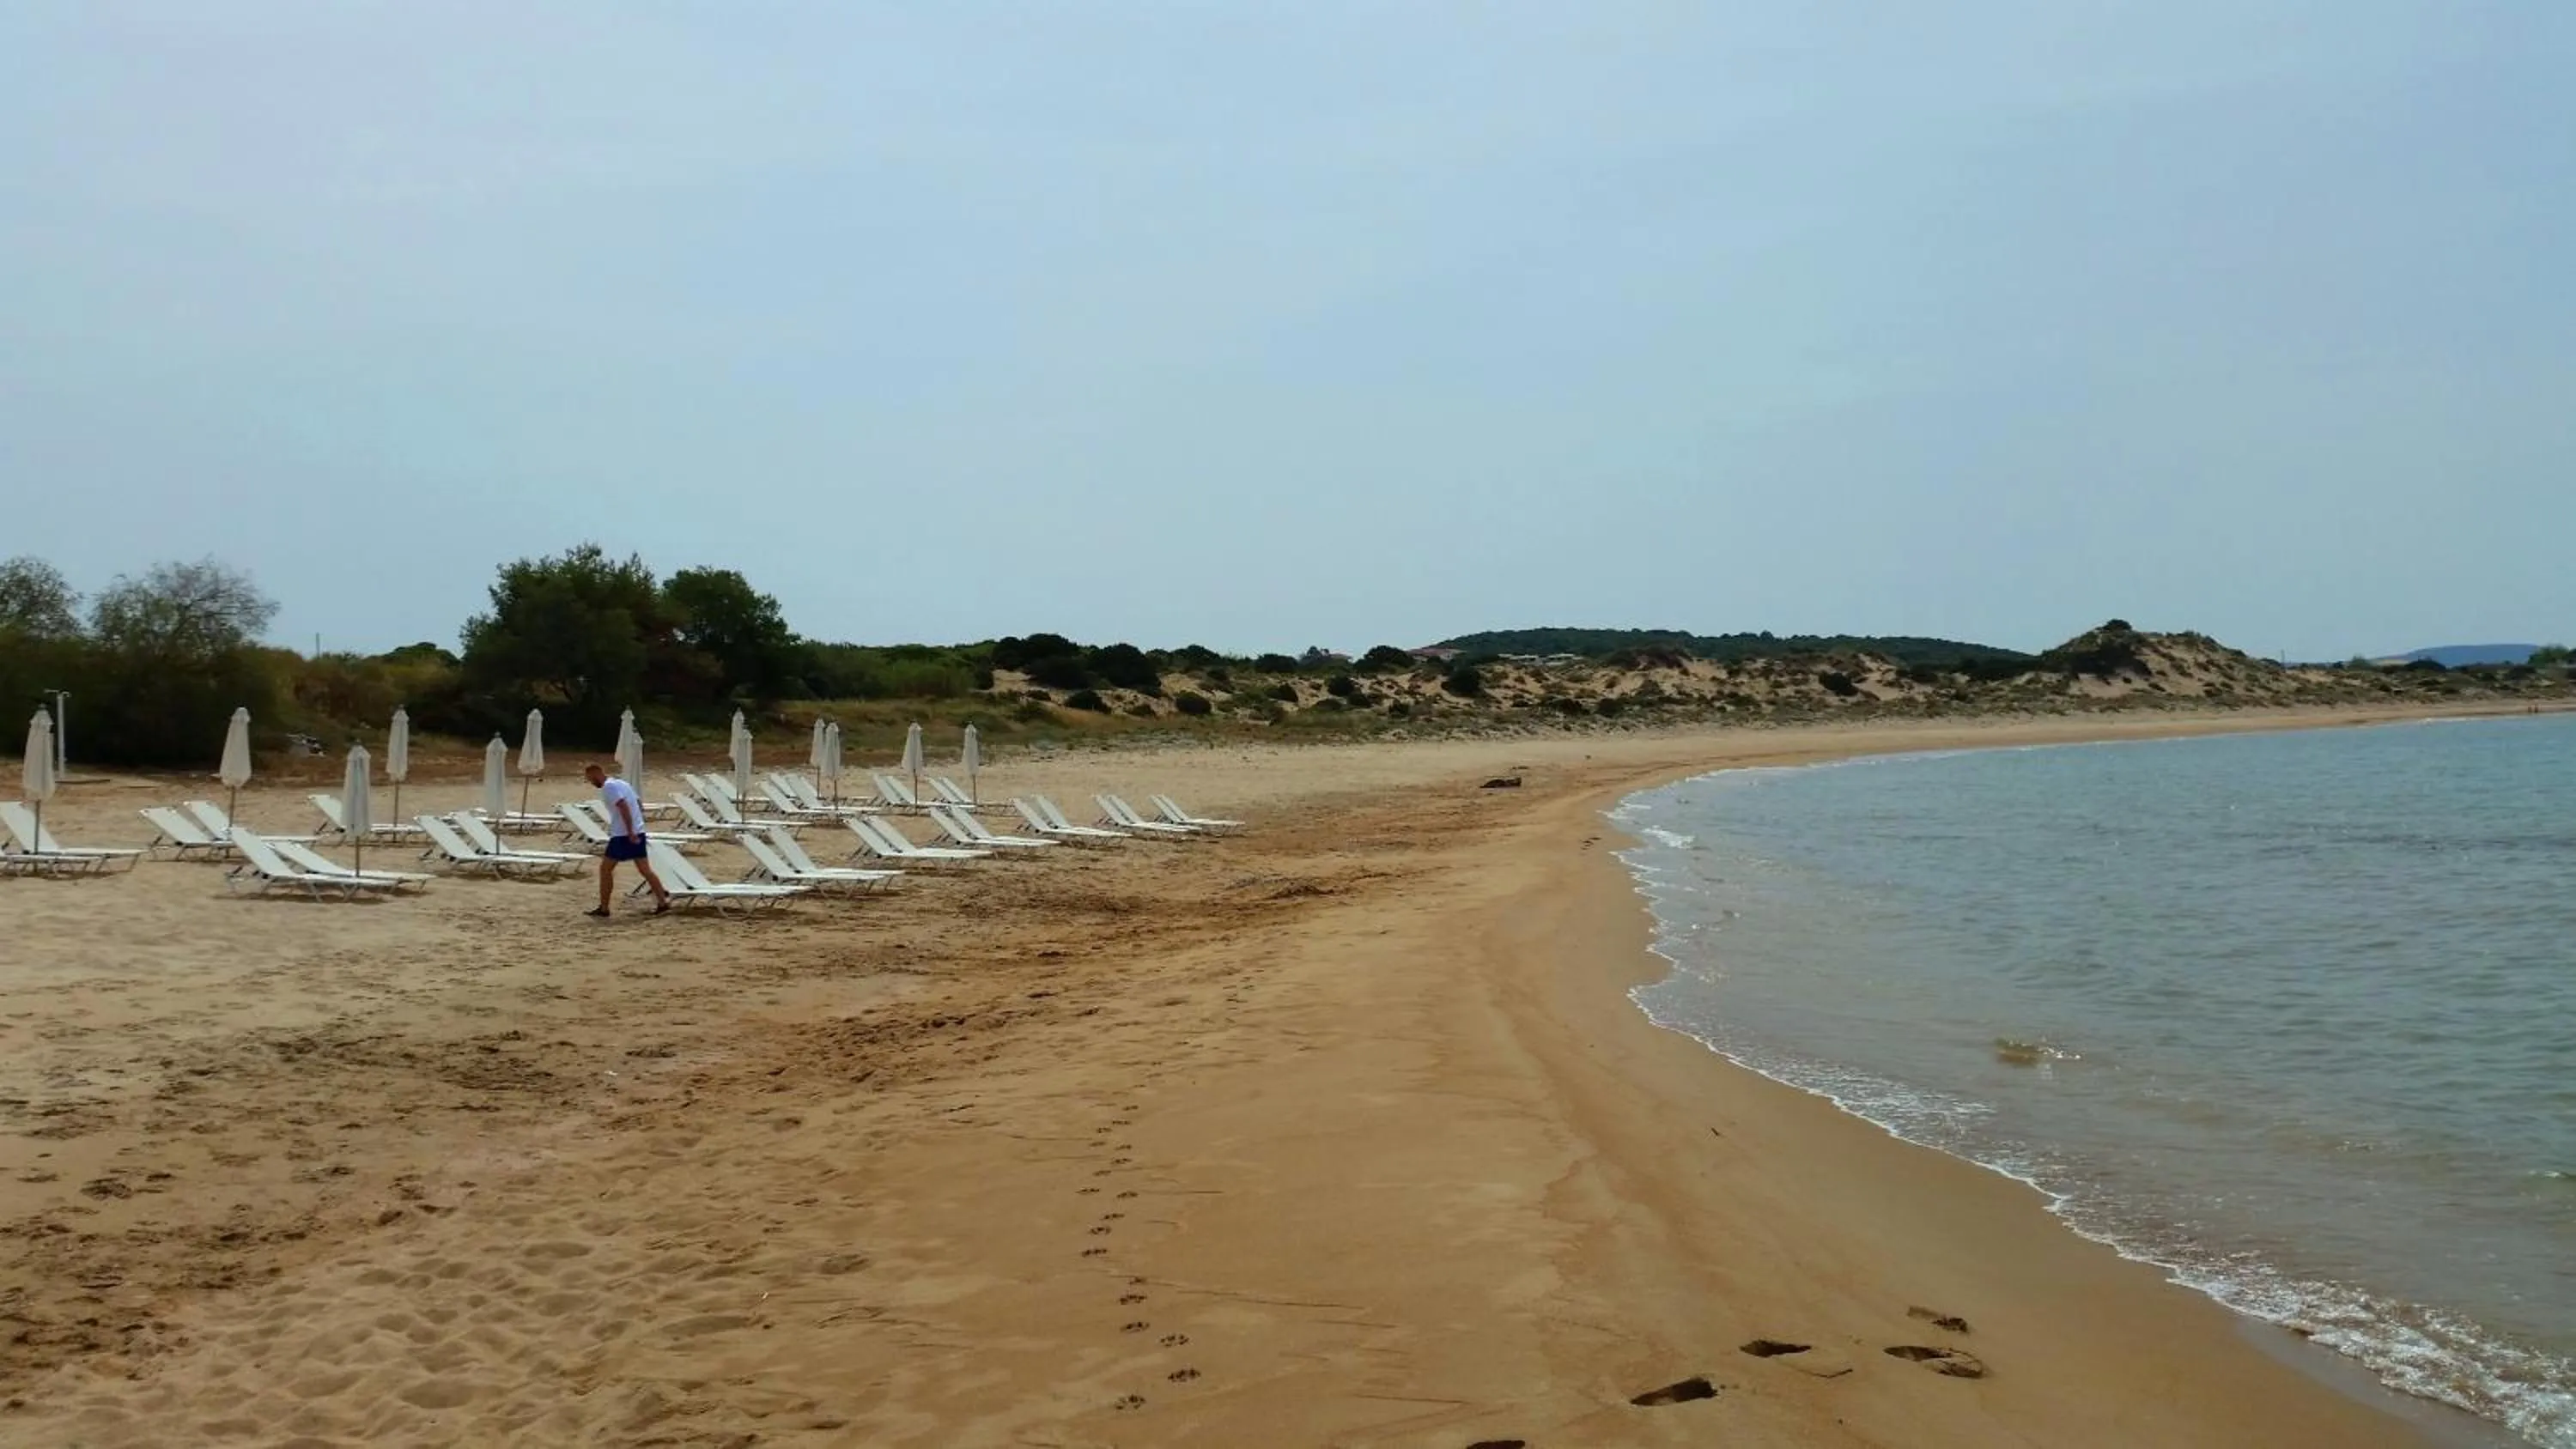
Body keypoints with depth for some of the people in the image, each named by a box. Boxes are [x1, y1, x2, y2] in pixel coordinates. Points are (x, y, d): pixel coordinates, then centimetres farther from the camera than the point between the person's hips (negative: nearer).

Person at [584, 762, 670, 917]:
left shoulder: (609, 787, -10)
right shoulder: (621, 783, 19)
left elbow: (623, 807, -23)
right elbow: (639, 805, 22)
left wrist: (630, 833, -24)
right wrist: (634, 830, 19)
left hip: (623, 835, -9)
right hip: (638, 832, 9)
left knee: (605, 868, 2)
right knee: (645, 869, 8)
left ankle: (603, 908, 5)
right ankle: (663, 902, 3)